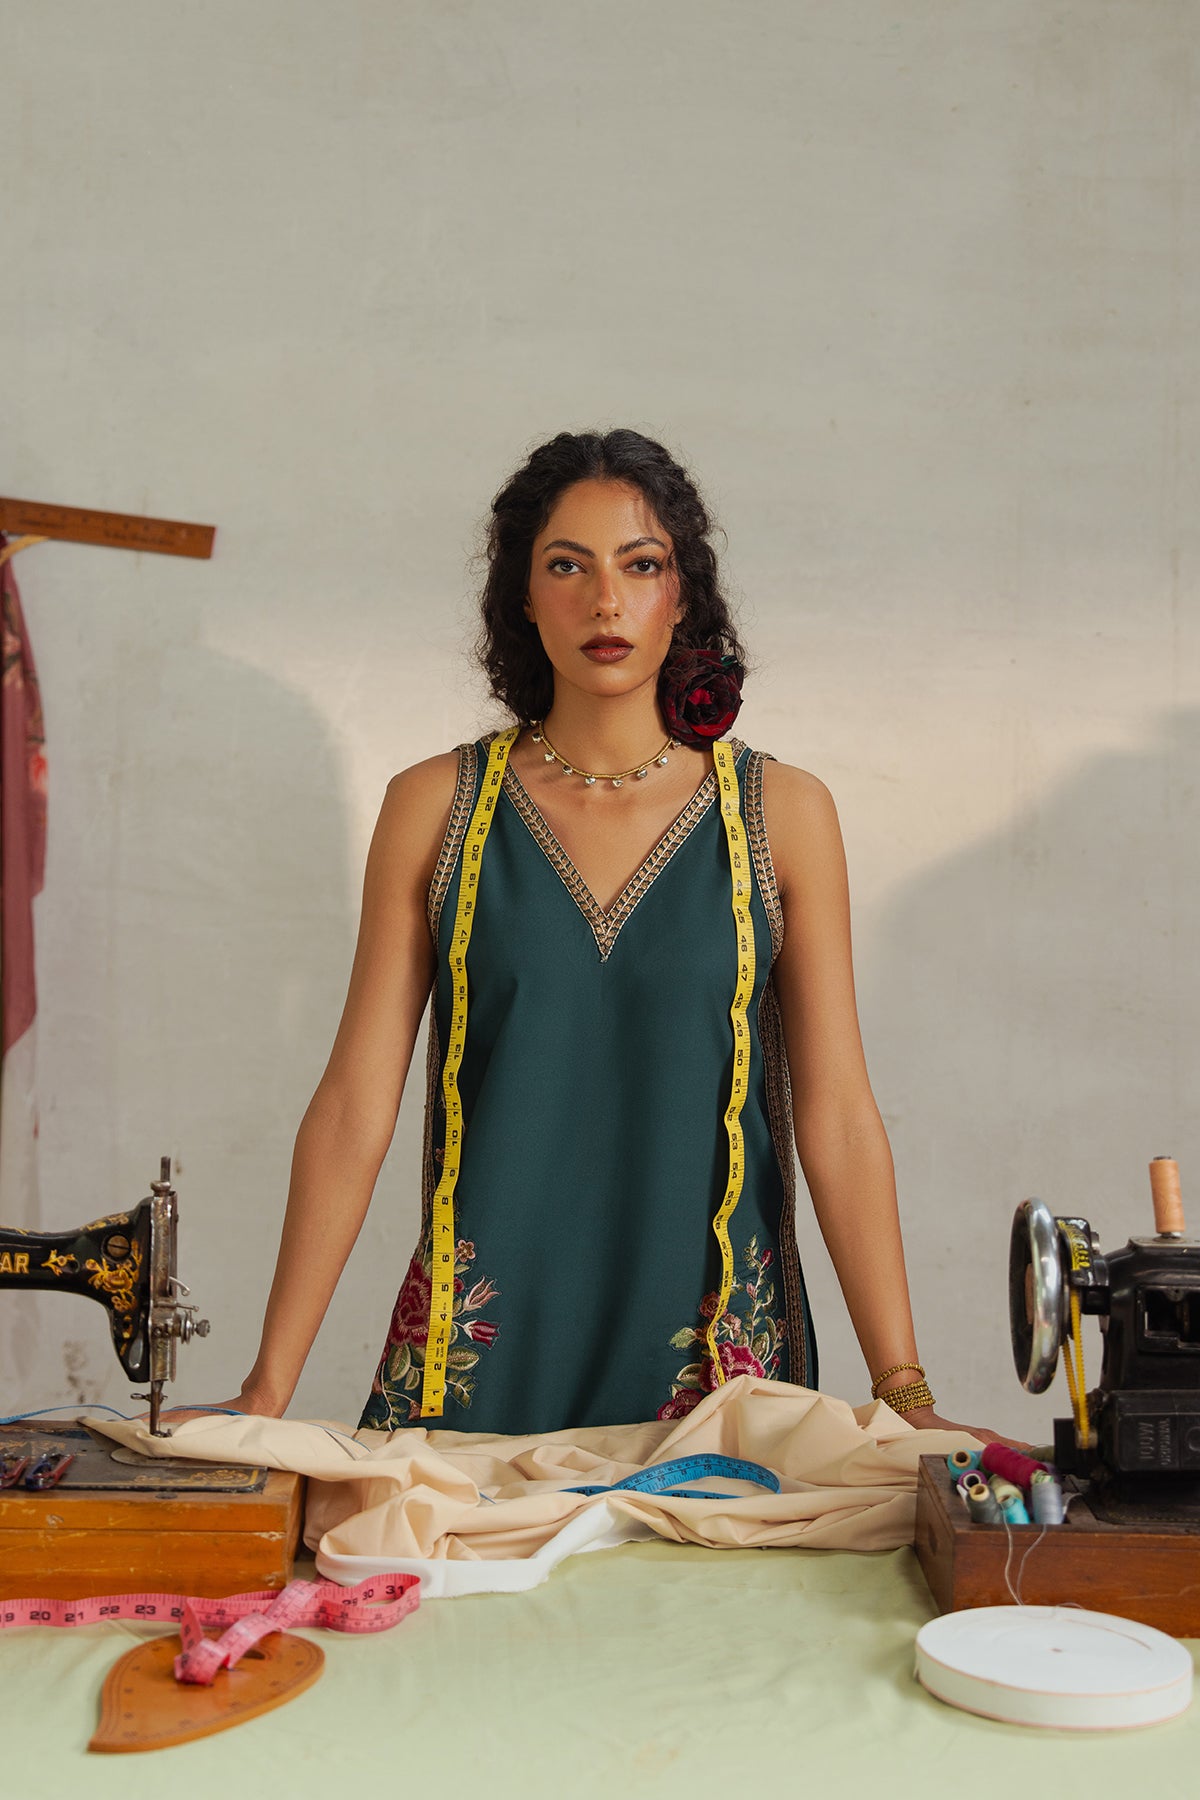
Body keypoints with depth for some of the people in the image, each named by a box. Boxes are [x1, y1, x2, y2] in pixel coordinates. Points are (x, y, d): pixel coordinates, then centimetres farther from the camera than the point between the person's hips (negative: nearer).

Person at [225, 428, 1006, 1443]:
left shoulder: (782, 814, -1)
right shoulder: (435, 807, 0)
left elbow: (837, 1119, -2)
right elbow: (354, 1112, -1)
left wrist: (905, 1393, -6)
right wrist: (268, 1390, -4)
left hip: (715, 1350, 0)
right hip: (480, 1352, 0)